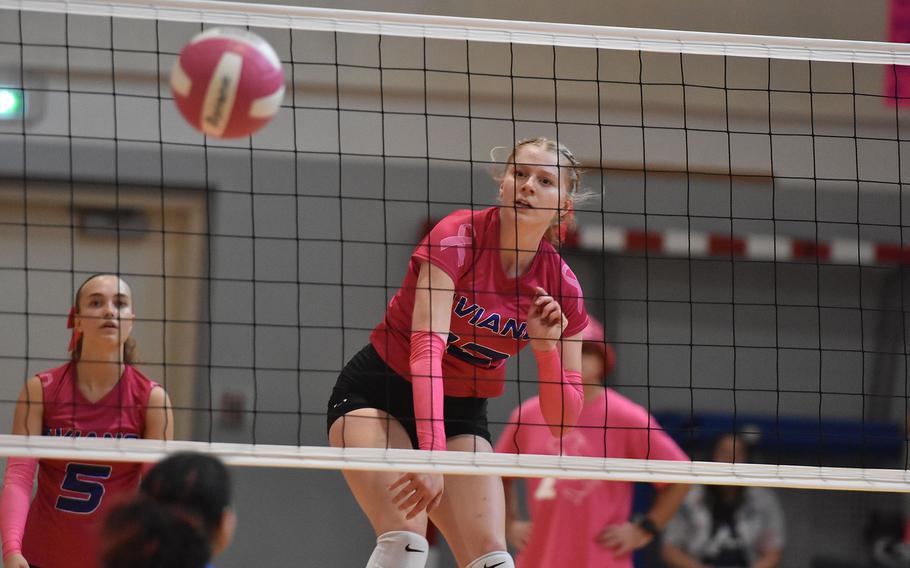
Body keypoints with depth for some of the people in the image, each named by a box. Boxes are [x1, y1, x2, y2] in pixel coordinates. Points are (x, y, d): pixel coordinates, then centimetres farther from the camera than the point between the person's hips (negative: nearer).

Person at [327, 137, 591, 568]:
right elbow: (426, 350, -33)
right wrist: (431, 453, -44)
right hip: (376, 394, -4)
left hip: (462, 414, 5)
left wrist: (546, 348, -24)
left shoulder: (560, 286, -9)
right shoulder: (457, 238, -23)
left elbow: (561, 417, -5)